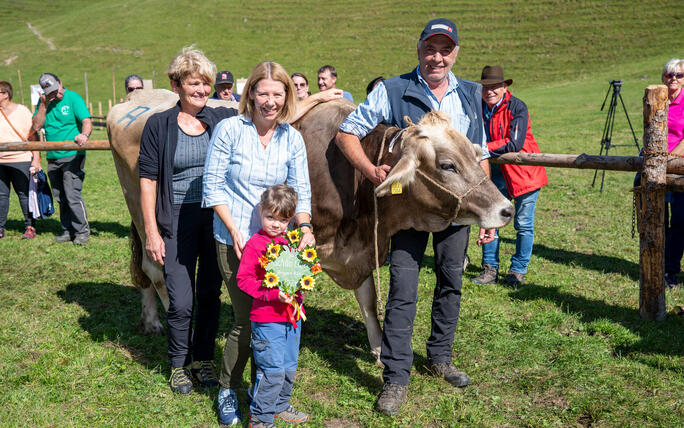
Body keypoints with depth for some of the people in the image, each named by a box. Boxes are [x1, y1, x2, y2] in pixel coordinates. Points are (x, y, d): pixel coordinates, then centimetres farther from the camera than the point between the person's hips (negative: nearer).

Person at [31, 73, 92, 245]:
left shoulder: (73, 98, -5)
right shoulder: (43, 102, 10)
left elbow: (86, 121, -16)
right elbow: (36, 127, 1)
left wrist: (84, 134, -37)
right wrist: (43, 105, -8)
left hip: (72, 155, -6)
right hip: (53, 158, 6)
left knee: (72, 195, -11)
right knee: (60, 198, 11)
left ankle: (82, 231, -1)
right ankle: (68, 230, 20)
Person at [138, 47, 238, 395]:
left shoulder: (223, 119, 4)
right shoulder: (159, 125, -2)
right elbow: (147, 180, -3)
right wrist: (151, 232, -7)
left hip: (216, 220, 3)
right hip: (177, 224, -2)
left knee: (210, 294, 11)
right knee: (181, 302, -1)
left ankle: (203, 359, 30)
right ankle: (179, 365, 21)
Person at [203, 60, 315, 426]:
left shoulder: (292, 139, 4)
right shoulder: (230, 130, -7)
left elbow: (301, 190, 5)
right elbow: (213, 186, -6)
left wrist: (305, 226, -14)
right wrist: (234, 230, -13)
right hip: (233, 240, -4)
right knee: (246, 321, -4)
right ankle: (227, 392, 19)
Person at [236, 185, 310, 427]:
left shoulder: (290, 242, 11)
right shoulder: (255, 244, -10)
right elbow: (243, 279, -14)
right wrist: (274, 294, -23)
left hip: (292, 316, 7)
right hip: (267, 319, -7)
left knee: (289, 368, 17)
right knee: (272, 370, -7)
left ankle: (279, 406, 35)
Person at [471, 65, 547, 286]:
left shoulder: (517, 107, -16)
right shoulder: (480, 109, 2)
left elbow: (515, 144, -23)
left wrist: (484, 149, -23)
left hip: (524, 171, -5)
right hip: (497, 172, 5)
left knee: (523, 224, 1)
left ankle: (518, 270, 15)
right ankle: (490, 269, 13)